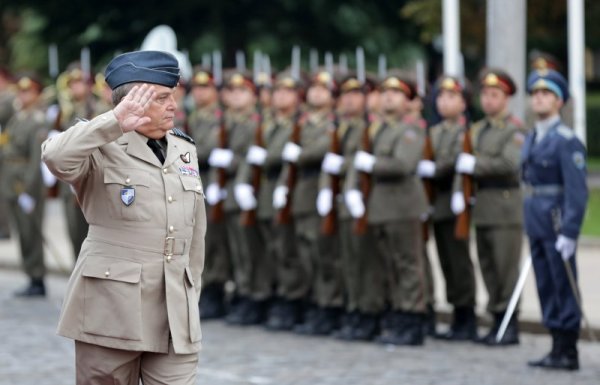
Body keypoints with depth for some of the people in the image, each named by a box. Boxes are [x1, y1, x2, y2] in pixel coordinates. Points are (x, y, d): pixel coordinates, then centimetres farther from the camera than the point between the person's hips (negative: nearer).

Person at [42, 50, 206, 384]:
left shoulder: (185, 150, 13)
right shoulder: (102, 149, -4)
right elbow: (56, 157, -26)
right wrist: (114, 122, -31)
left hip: (176, 314, 4)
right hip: (111, 310, -4)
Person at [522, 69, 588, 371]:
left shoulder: (566, 140, -11)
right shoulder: (531, 139, 14)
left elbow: (577, 190, -16)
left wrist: (569, 233, -21)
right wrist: (530, 226, 16)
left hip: (557, 225, -8)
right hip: (536, 223, 8)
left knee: (564, 288, -2)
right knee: (546, 289, 11)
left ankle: (568, 354, 3)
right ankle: (558, 348, 17)